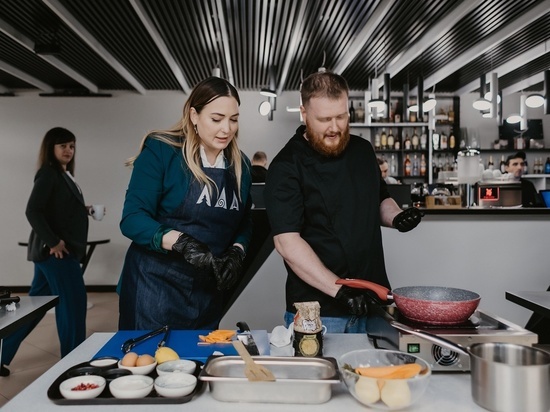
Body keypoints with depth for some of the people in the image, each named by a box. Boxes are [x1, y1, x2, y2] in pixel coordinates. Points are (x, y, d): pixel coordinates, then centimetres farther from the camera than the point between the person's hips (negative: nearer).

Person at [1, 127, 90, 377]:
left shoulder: (63, 175, 16)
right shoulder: (48, 173, -11)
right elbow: (33, 211, -20)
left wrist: (84, 211, 10)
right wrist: (53, 241, -20)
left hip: (62, 250, 9)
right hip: (55, 250, -9)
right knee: (73, 302, -1)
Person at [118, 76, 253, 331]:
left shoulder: (240, 164, 5)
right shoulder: (161, 151, -10)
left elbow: (244, 224, 12)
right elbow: (133, 219, -14)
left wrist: (237, 253, -8)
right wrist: (181, 242, -29)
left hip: (208, 291, 5)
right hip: (156, 284, -4)